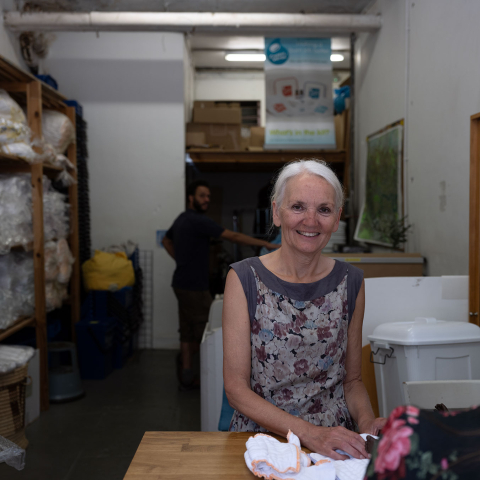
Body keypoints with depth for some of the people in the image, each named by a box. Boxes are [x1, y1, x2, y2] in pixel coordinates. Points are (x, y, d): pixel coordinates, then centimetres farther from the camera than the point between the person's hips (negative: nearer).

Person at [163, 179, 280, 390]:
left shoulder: (181, 219, 12)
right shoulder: (198, 221, -18)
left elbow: (166, 240, 27)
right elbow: (233, 236, -22)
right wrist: (266, 244, -21)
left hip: (182, 283, 10)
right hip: (193, 286, -10)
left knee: (188, 330, 13)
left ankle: (187, 378, 18)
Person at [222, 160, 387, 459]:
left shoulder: (351, 282, 1)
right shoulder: (244, 279, -8)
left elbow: (352, 379, 10)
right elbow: (236, 388, -10)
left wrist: (367, 421, -10)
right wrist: (309, 432, -21)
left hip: (335, 440, 1)